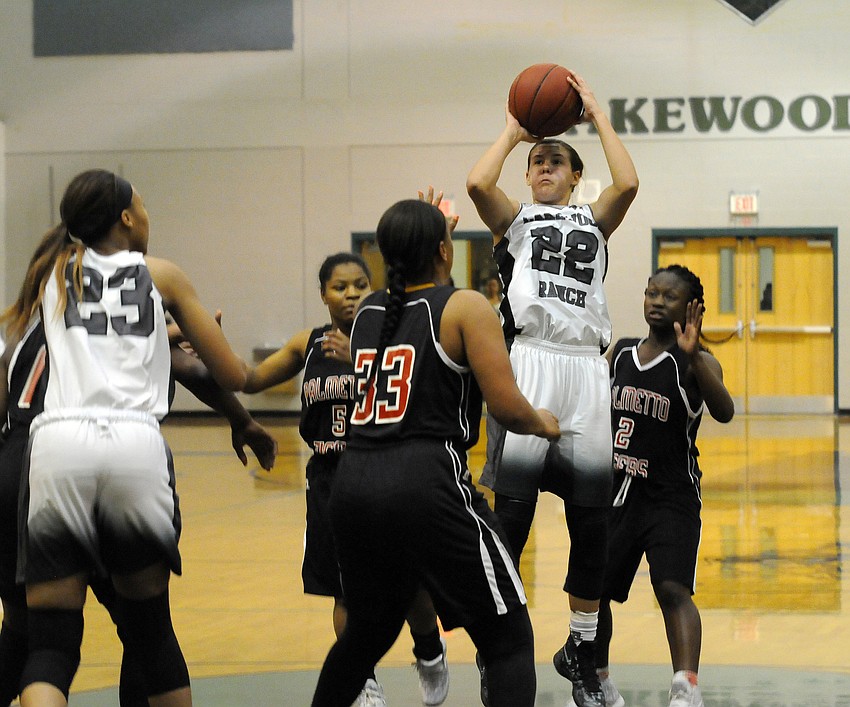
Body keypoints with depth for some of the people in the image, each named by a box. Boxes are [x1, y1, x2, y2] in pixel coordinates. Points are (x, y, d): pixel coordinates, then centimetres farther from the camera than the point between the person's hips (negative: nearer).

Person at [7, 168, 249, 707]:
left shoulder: (52, 273, 21)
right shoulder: (162, 276, 17)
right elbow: (235, 376, 17)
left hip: (58, 445, 1)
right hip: (136, 447, -1)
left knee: (51, 644, -1)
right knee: (151, 630, 17)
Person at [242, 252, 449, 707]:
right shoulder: (309, 345, 6)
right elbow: (250, 380, 11)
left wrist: (358, 361, -34)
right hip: (330, 481, 3)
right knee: (346, 589, 6)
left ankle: (429, 652, 29)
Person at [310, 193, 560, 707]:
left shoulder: (367, 312, 16)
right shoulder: (466, 308, -1)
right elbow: (506, 406, -8)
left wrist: (422, 240, 44)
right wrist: (543, 424, 13)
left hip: (355, 485, 6)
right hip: (428, 483, -6)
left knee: (369, 630, 27)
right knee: (510, 640, 1)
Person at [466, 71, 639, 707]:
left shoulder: (595, 220, 19)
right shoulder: (516, 219, 15)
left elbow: (628, 184, -2)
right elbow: (477, 184, -6)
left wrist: (599, 117, 5)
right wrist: (513, 131, 7)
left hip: (587, 367, 2)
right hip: (530, 362, -2)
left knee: (591, 517, 4)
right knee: (513, 510, -8)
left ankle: (581, 649, 17)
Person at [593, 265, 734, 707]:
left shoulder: (697, 364, -9)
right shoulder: (620, 353, 8)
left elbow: (724, 412, -28)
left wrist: (693, 356, -40)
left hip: (670, 496, -6)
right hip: (615, 492, 6)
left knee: (672, 588, -23)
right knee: (593, 590, 12)